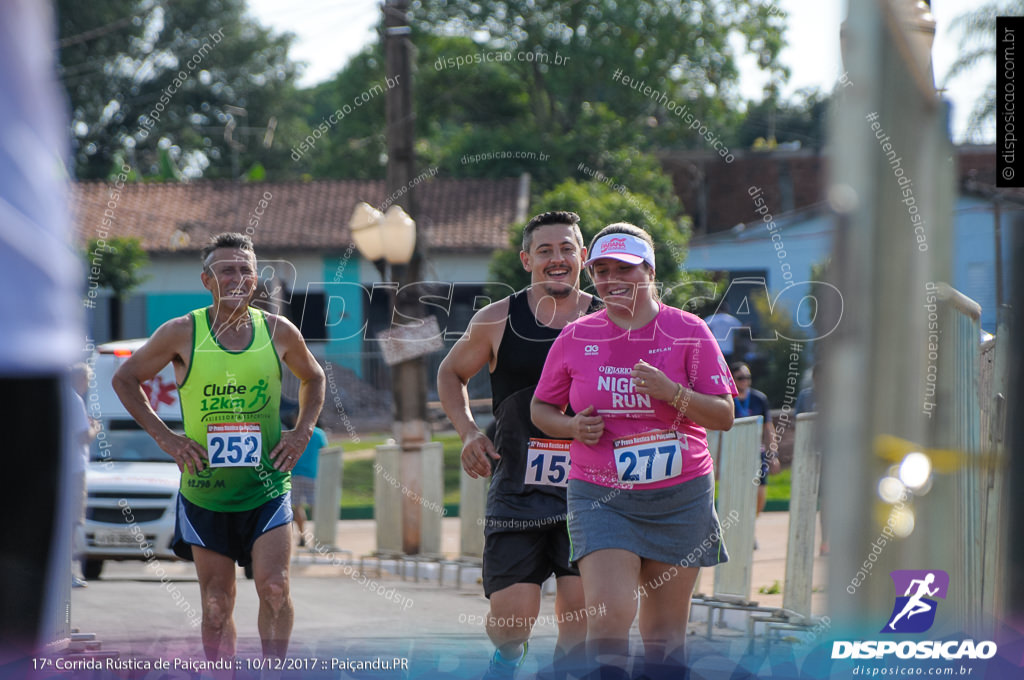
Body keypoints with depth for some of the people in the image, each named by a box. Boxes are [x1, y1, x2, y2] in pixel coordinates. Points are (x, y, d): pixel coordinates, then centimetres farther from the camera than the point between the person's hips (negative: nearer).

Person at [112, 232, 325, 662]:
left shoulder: (279, 332, -2)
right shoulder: (182, 334, -7)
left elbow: (313, 378, 18)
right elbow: (125, 378, 7)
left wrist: (303, 432, 4)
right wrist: (164, 436, -2)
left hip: (267, 487, 0)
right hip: (205, 493, 0)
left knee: (274, 589, -14)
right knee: (217, 606, 6)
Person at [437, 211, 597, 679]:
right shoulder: (497, 321, 2)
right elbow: (450, 373, 18)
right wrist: (468, 432, 3)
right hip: (518, 487, 0)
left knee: (581, 612, -8)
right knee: (511, 618, -4)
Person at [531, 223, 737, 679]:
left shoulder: (687, 331, 0)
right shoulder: (575, 338, 4)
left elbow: (724, 416, -2)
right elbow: (541, 408, 15)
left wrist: (671, 393, -19)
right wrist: (572, 427, -6)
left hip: (679, 498, 0)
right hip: (601, 498, 0)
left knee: (665, 629, 6)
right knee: (609, 614, -18)